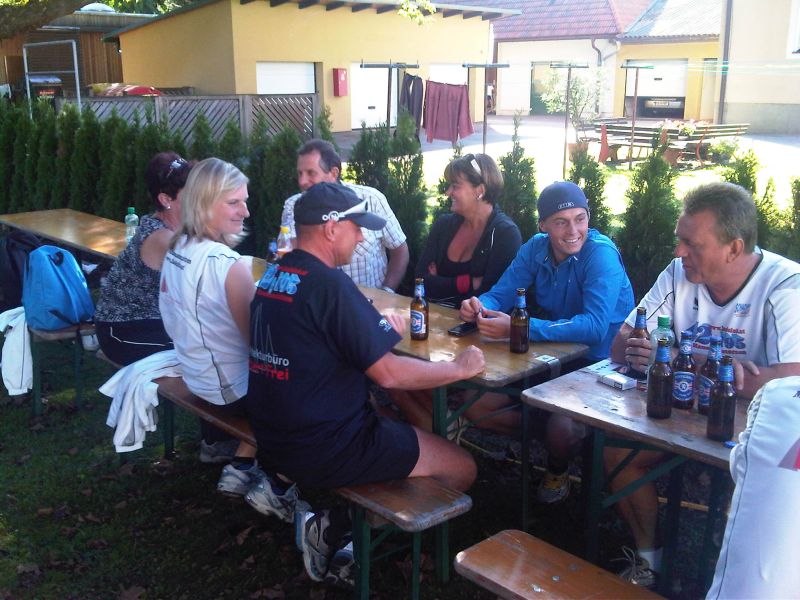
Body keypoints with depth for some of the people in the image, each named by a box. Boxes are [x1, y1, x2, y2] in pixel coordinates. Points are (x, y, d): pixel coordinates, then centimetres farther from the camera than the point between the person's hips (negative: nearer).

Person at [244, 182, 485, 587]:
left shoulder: (273, 275, 6)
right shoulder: (329, 284, -21)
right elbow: (388, 374, -18)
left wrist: (379, 331, 9)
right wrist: (460, 368, -5)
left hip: (273, 439, 9)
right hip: (324, 449, -9)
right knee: (462, 468, 4)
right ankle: (338, 528, 4)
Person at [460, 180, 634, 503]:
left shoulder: (601, 254, -21)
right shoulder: (536, 248, -2)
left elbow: (595, 327, -34)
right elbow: (500, 294, 0)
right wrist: (479, 306, -26)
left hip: (597, 365, -6)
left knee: (561, 428, -31)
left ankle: (558, 470, 7)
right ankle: (535, 438, 21)